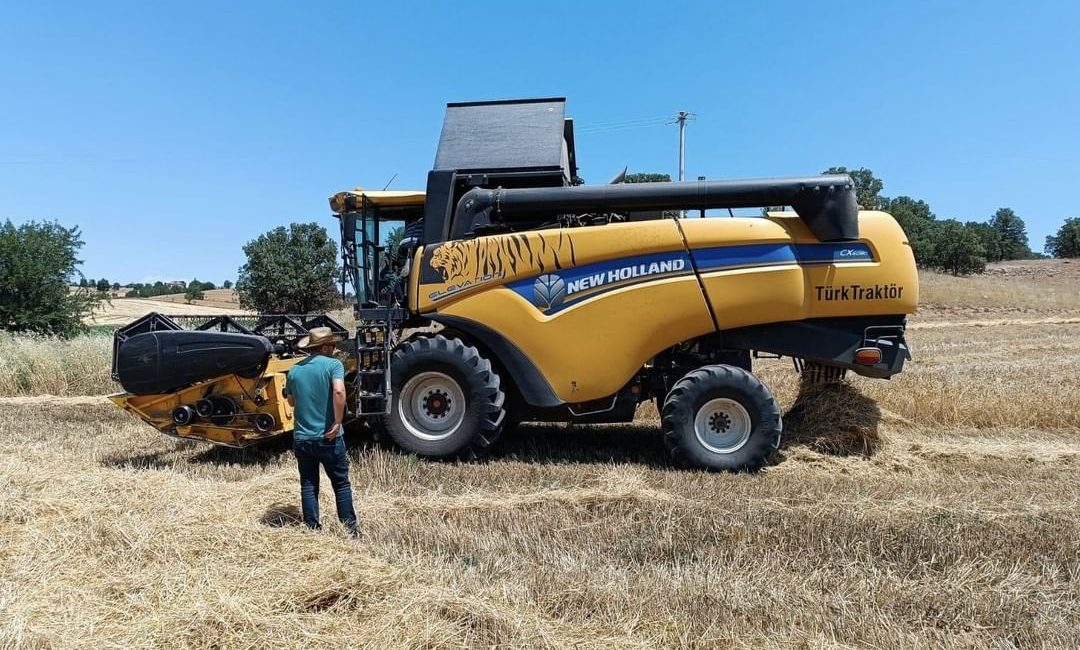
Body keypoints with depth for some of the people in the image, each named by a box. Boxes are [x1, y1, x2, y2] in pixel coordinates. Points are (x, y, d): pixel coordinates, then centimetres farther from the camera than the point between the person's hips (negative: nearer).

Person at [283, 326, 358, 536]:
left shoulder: (294, 370, 7)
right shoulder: (333, 364, -9)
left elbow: (291, 401, 17)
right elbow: (338, 391, -26)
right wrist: (337, 422, -19)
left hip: (301, 437, 4)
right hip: (328, 437, -4)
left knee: (308, 485, 12)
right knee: (341, 483, 9)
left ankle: (312, 529, 17)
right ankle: (349, 527, 14)